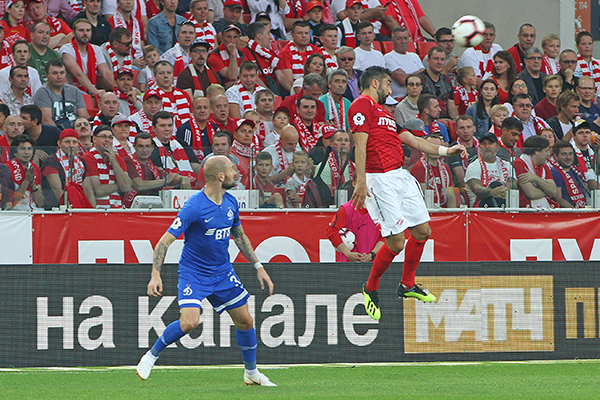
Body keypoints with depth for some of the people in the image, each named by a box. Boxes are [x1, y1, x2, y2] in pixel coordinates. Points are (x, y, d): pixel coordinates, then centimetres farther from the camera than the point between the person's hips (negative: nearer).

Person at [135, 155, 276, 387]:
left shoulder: (231, 203, 1)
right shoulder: (194, 207, -21)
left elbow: (239, 237, 19)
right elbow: (165, 241, -21)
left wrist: (258, 267, 18)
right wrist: (155, 275, -30)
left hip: (223, 272, 7)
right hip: (193, 274, -7)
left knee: (245, 321, 6)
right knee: (189, 322, -24)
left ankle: (251, 373, 26)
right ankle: (151, 356, -2)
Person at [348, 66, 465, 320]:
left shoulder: (383, 112, 26)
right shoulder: (362, 105, -5)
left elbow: (412, 140, 29)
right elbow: (360, 144, -15)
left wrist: (446, 151, 24)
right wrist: (361, 182, -23)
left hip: (401, 175, 10)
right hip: (381, 179, -10)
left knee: (422, 231, 10)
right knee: (396, 241, -11)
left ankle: (407, 285, 26)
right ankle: (371, 289, 8)